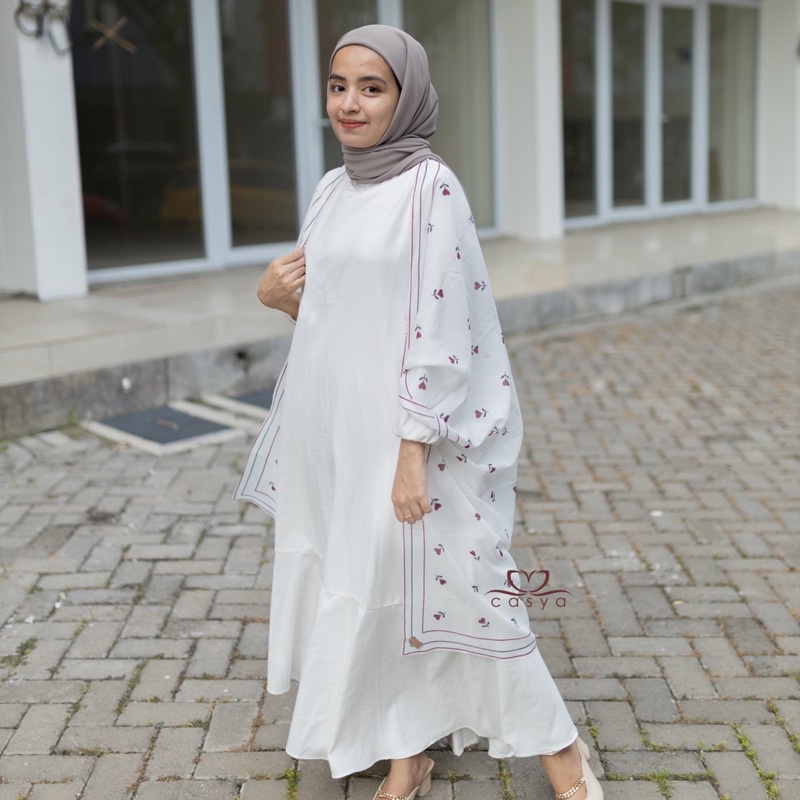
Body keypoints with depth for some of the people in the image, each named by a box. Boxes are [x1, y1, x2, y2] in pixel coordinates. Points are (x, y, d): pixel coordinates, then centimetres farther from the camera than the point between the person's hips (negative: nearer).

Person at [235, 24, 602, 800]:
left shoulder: (430, 186, -12)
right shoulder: (332, 188, 10)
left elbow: (439, 327, -17)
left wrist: (413, 452, -19)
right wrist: (276, 293, -4)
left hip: (408, 429, -7)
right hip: (337, 430, 7)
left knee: (447, 588, 1)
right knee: (371, 591, 12)